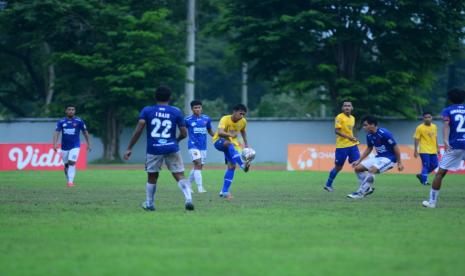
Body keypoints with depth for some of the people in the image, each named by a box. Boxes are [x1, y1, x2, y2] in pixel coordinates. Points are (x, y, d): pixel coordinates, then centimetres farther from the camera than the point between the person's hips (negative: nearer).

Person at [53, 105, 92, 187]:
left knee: (71, 163, -17)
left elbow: (85, 132, 7)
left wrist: (89, 144, 8)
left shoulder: (79, 121, -2)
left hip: (75, 146, -2)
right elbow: (56, 133, -7)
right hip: (64, 147, 2)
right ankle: (68, 181, 25)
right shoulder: (61, 122, 0)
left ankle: (70, 182, -17)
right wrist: (55, 144, -22)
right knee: (66, 165, 8)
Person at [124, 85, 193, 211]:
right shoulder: (176, 112, 3)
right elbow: (184, 133, 4)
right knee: (179, 175, 1)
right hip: (172, 148, 0)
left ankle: (149, 204, 26)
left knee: (152, 177, 16)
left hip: (153, 149, 0)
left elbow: (138, 130, -8)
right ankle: (188, 199, -19)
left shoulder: (147, 111, 1)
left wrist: (129, 148, -5)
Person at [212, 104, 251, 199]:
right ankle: (243, 165, -58)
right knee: (229, 144, -41)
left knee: (231, 166, -9)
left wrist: (246, 144, 11)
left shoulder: (243, 121, -6)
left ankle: (224, 192, -4)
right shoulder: (225, 119, -25)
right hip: (219, 142, -6)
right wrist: (230, 135, -59)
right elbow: (220, 132, -41)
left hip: (232, 143, 6)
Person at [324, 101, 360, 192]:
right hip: (342, 146, -6)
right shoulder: (339, 117, -10)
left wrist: (354, 139, 10)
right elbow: (337, 131, -17)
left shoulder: (352, 118, 12)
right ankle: (328, 184, 23)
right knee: (338, 167, 4)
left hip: (352, 145, 6)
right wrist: (348, 137, -26)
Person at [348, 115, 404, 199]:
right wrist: (359, 160, 13)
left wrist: (399, 163, -14)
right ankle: (368, 188, 14)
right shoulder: (369, 135, 1)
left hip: (389, 158, -9)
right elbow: (369, 148, 18)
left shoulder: (384, 133, -22)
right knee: (357, 168, 2)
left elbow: (395, 147, -17)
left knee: (372, 170, -31)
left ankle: (360, 193, -22)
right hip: (378, 157, 9)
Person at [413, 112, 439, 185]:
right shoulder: (420, 128, -8)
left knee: (434, 165, 6)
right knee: (426, 165, -9)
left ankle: (421, 175, 23)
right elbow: (416, 139, -8)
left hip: (433, 151, 6)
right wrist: (415, 151, -12)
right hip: (424, 151, -6)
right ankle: (424, 181, 0)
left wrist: (437, 148, 18)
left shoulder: (434, 127, 10)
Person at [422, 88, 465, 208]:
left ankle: (432, 201, 8)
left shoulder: (447, 111, 7)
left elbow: (446, 125, -11)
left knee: (440, 173, 6)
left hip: (454, 146, -1)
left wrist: (445, 141, -23)